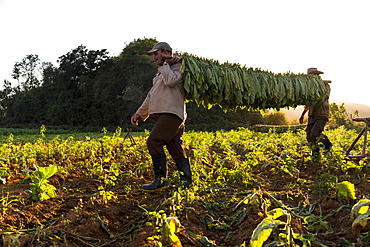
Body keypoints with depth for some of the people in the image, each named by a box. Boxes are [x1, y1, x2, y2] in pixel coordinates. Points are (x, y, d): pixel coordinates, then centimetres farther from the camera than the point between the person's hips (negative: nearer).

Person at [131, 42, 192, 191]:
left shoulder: (177, 67, 2)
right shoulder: (160, 74, 32)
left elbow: (170, 81, -20)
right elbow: (151, 96, 32)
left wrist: (165, 64, -4)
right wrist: (140, 113, 27)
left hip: (171, 113, -9)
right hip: (164, 115, 9)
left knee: (153, 141, -16)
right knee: (176, 149, 6)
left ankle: (160, 180, -13)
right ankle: (186, 182, 8)